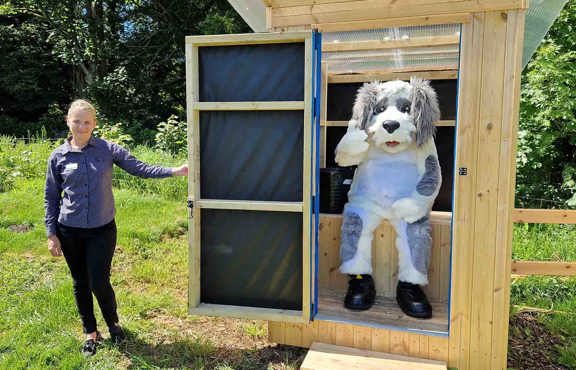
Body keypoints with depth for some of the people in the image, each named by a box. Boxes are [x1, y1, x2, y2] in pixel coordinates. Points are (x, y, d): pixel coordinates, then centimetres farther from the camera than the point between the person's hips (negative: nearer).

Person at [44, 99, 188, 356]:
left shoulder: (108, 149, -3)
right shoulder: (58, 157, -1)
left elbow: (139, 168, -5)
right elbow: (51, 197, 4)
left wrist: (174, 171, -15)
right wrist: (51, 234, 2)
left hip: (103, 230, -1)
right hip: (70, 232, 2)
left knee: (99, 282, -1)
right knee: (80, 283, 13)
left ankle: (113, 323, 29)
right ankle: (90, 332, 34)